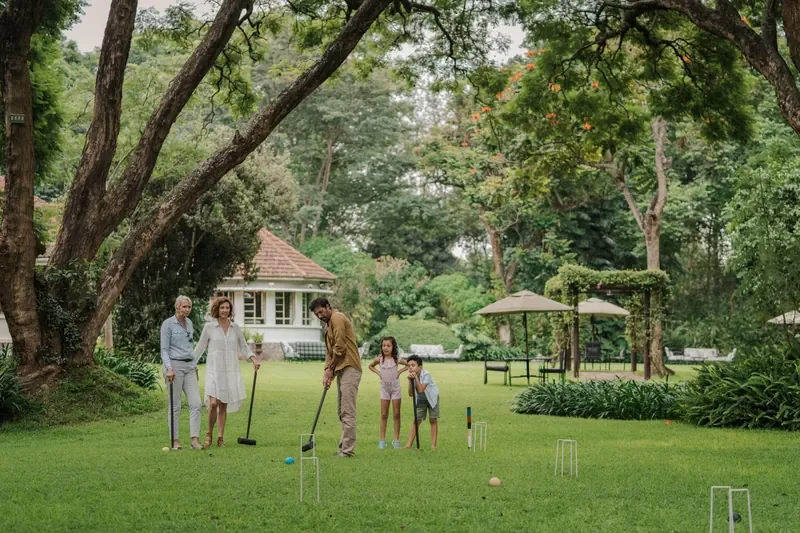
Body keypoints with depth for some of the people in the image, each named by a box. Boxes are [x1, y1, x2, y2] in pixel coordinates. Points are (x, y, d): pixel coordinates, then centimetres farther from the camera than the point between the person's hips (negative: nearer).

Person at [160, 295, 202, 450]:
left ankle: (195, 439, -5)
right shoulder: (168, 324, -7)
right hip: (175, 365, -6)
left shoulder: (189, 323, 14)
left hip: (189, 366, 6)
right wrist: (169, 368, -20)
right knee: (175, 405, -1)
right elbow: (164, 349, -9)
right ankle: (175, 440, 6)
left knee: (195, 403, -4)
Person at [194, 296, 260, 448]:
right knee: (213, 403, -15)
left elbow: (244, 346, 16)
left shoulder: (235, 327, 8)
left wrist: (253, 359, 0)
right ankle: (209, 435, 4)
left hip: (231, 371, 3)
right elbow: (200, 348, 6)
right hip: (214, 370, -3)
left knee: (224, 405, 5)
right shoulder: (209, 327, 0)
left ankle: (220, 437, 12)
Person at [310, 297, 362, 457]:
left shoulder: (337, 318, -7)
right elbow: (329, 351, 21)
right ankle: (344, 446, 15)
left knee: (347, 412, -12)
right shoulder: (329, 325, 24)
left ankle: (347, 450, -14)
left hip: (349, 369, -11)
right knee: (342, 412, 11)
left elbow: (340, 346, -13)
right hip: (341, 370, 11)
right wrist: (327, 371, 6)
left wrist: (331, 368, -3)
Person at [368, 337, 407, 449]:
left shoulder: (397, 359, -7)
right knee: (384, 415, 2)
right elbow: (371, 366, 15)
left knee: (396, 414, 2)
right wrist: (378, 373, 1)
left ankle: (396, 440, 6)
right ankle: (382, 440, 3)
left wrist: (400, 372, -7)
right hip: (384, 388, 1)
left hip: (395, 388, -1)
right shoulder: (380, 359, -2)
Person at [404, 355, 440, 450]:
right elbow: (411, 394, -20)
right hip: (420, 400, 4)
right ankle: (409, 444, -4)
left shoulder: (426, 375, -29)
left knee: (433, 420, -6)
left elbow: (421, 390, -37)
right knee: (416, 420, -2)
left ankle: (433, 444, -3)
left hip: (432, 398, -4)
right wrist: (410, 381, -32)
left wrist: (416, 377, -39)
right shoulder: (411, 376, -15)